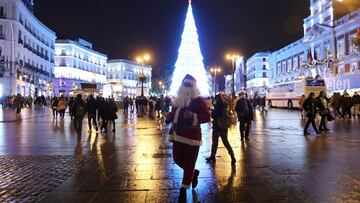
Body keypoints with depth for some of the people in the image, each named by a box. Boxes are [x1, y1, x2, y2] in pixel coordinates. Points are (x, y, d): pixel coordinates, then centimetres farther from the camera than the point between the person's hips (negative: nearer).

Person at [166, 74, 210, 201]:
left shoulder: (198, 100, -9)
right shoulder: (178, 100, 11)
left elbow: (207, 117, -16)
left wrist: (193, 115, -30)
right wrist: (169, 117, 0)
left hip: (192, 136, -7)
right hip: (178, 135, 7)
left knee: (189, 164, -1)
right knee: (177, 159, 14)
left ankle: (183, 190, 16)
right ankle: (194, 173, 41)